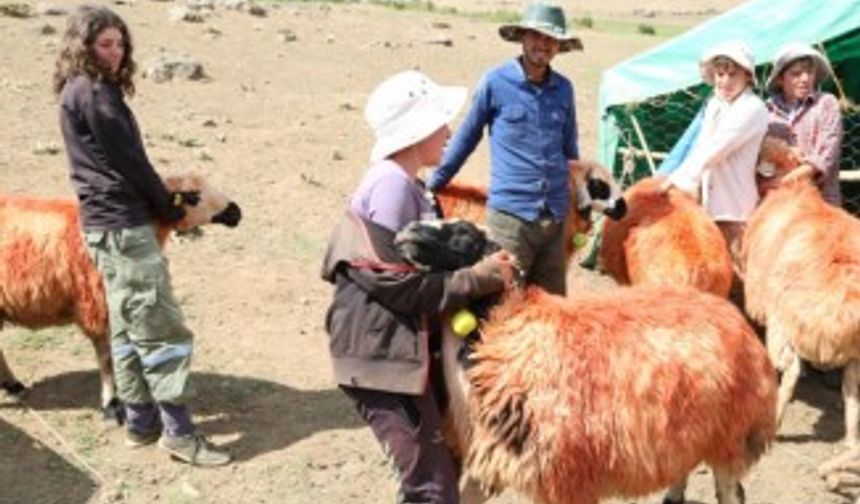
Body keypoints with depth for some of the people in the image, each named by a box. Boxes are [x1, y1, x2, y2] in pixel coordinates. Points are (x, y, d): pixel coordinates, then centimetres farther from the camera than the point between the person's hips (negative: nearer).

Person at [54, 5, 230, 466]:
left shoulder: (79, 92, 16)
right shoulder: (94, 92, -14)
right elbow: (129, 162, -15)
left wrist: (161, 205, 11)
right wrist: (169, 208, -2)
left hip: (103, 222, 10)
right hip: (123, 224, -10)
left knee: (127, 327, 14)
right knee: (160, 328, -7)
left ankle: (140, 421, 22)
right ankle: (178, 430, -2)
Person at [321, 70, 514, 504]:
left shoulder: (405, 184, 14)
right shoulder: (392, 185, -17)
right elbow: (398, 286, -21)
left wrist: (480, 267, 3)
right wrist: (480, 278, -13)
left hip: (399, 348, 10)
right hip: (382, 355, -10)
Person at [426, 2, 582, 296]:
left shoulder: (564, 89, 8)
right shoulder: (495, 82, -5)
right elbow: (466, 138, 5)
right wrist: (432, 186, 12)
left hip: (556, 216, 4)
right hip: (510, 213, -4)